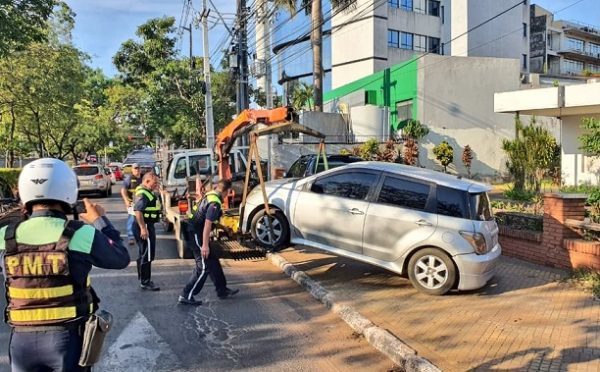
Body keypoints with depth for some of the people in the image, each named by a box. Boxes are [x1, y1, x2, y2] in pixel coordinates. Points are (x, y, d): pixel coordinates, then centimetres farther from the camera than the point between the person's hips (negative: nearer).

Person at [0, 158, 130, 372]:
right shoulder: (81, 234, -16)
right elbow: (121, 259, -1)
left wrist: (29, 217, 17)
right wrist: (101, 222, 10)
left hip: (22, 339, 3)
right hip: (68, 337, -2)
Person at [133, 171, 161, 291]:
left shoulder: (149, 192, 14)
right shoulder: (143, 194, -18)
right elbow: (138, 210, -29)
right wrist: (143, 228, -30)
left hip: (147, 225, 11)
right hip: (145, 227, -11)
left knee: (143, 254, 19)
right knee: (147, 255, -4)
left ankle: (143, 279, 30)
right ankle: (145, 282, 3)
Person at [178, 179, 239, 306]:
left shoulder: (209, 195, 8)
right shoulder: (215, 203, -21)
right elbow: (207, 224, -25)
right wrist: (205, 245, -24)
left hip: (195, 232, 10)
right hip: (196, 235, -10)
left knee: (213, 262, 15)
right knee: (203, 267, -3)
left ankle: (222, 290, 23)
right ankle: (186, 296, 3)